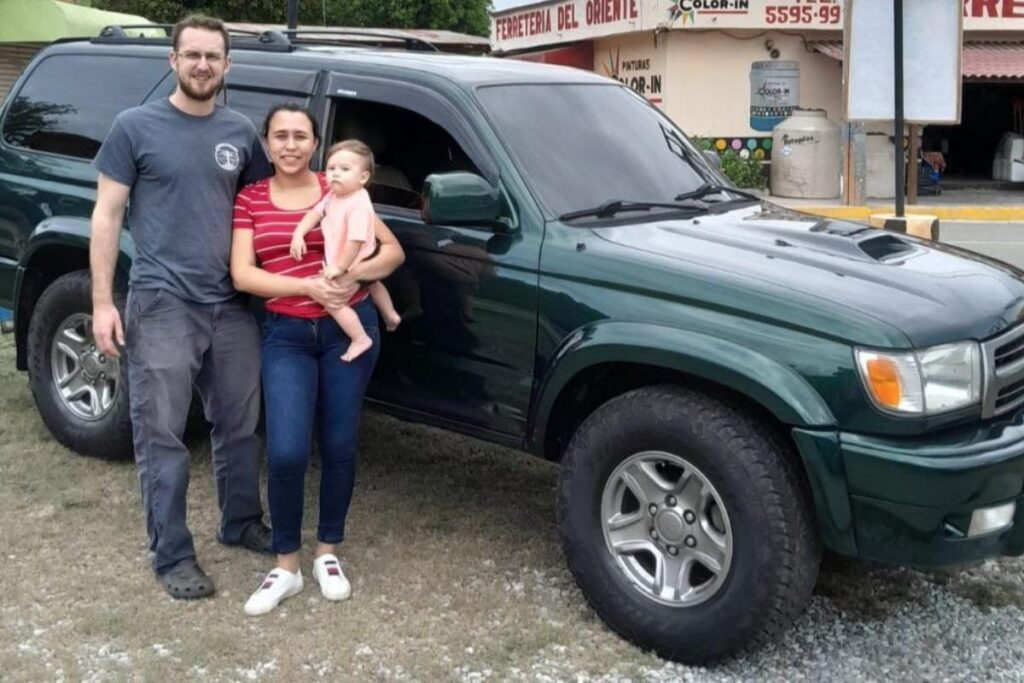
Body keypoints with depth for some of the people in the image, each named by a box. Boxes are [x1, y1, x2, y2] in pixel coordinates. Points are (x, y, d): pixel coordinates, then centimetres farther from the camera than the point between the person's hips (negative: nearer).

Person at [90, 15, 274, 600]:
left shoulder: (241, 133, 9)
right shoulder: (136, 127, -1)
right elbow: (107, 215, -2)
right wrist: (103, 302, -8)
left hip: (231, 304, 4)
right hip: (161, 304, -4)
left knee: (239, 426, 14)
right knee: (162, 435, 0)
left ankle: (242, 523, 33)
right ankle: (173, 556, 11)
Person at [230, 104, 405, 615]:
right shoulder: (250, 200, 4)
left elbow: (393, 251, 2)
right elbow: (242, 275, -6)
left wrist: (352, 274, -17)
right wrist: (308, 285, -18)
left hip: (349, 328, 1)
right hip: (286, 335, 0)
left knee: (338, 447, 7)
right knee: (285, 453, -12)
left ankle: (328, 553, 26)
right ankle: (286, 566, 7)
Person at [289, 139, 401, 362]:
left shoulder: (359, 205, -32)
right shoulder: (334, 195, -3)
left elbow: (356, 241, -34)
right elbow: (315, 213, -1)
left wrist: (340, 267, -29)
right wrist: (298, 234, -14)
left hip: (352, 264, -11)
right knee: (371, 283, 34)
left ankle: (360, 339, -6)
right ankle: (390, 316, 58)